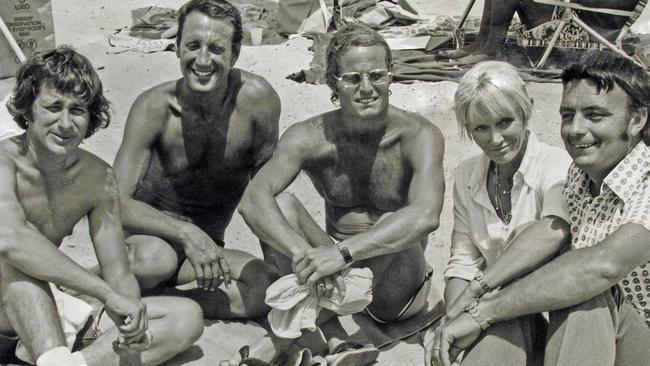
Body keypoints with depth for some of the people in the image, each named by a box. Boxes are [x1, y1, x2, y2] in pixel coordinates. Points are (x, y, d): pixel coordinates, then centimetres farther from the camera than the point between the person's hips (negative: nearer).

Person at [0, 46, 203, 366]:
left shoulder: (99, 178, -2)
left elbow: (119, 273, -3)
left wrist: (134, 325, -25)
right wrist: (108, 294, -39)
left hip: (42, 322, 5)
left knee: (188, 316, -8)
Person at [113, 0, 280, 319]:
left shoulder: (258, 99, -15)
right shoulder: (154, 107, -17)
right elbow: (117, 203, -24)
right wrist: (186, 233, -37)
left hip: (208, 245, 3)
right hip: (150, 233, -2)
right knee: (153, 258, -38)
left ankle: (160, 298, -13)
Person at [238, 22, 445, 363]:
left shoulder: (419, 136, -16)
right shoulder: (309, 137, -10)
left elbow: (426, 215, -35)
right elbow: (252, 200, -25)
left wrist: (343, 252, -44)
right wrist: (302, 253, -42)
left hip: (395, 286, -2)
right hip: (336, 282, 3)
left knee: (397, 228, -33)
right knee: (280, 203, -18)